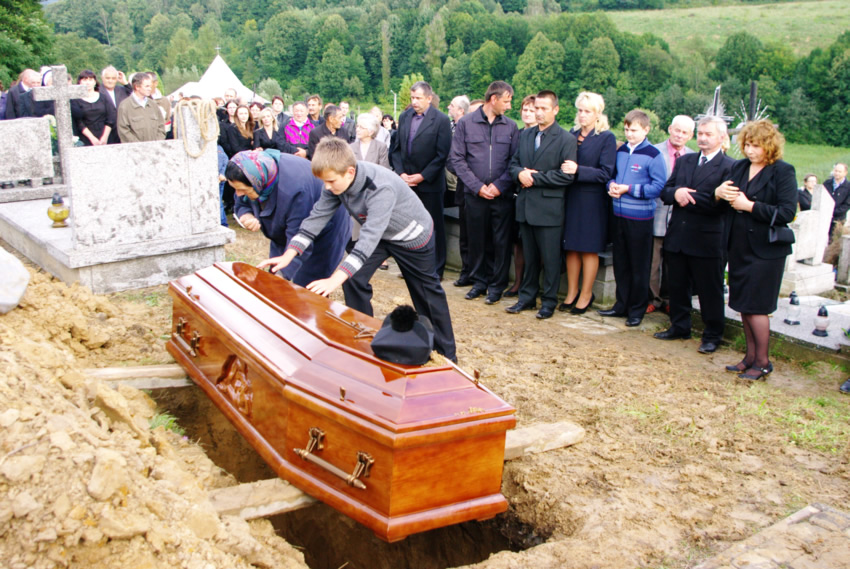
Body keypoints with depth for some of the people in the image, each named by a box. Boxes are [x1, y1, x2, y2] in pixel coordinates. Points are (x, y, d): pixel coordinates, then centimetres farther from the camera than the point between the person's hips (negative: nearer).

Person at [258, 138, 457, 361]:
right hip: (380, 233, 6)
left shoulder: (381, 188, -41)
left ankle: (446, 354, 25)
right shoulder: (337, 181, -19)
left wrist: (335, 279, -56)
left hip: (413, 235, -6)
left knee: (427, 291, 8)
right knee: (353, 280, -8)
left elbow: (370, 237, -48)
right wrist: (288, 256, -27)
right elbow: (317, 216, -16)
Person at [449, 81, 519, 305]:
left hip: (502, 195, 1)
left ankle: (497, 285, 15)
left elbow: (514, 161, 3)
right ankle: (479, 281, 23)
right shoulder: (466, 123, 1)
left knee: (501, 241, 3)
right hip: (474, 194, 0)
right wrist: (477, 186, -8)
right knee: (477, 239, 8)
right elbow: (457, 159, -1)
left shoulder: (511, 127, 5)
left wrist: (499, 186, -10)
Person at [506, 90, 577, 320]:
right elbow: (514, 163, 14)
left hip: (549, 208, -5)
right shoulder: (525, 135, 13)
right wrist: (520, 173, -9)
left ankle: (549, 301, 14)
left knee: (550, 258, 3)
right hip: (525, 206, 5)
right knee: (529, 256, 15)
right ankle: (527, 297, 25)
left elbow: (566, 175, -14)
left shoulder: (566, 139, -6)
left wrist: (534, 177, -15)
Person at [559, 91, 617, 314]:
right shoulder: (572, 135, 9)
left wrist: (578, 170, -22)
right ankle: (572, 293, 20)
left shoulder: (606, 138, -6)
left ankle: (586, 294, 15)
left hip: (592, 201, -5)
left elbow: (605, 173, -13)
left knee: (589, 248, 4)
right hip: (571, 197, 5)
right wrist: (564, 169, -5)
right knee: (571, 248, 9)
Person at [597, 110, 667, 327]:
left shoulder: (653, 155, -9)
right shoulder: (621, 151, 8)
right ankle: (622, 305, 26)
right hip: (619, 214, 6)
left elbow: (658, 187, -13)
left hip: (640, 217, -6)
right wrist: (612, 185, -3)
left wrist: (629, 189, -17)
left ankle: (637, 310, 15)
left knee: (639, 266, 4)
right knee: (620, 264, 14)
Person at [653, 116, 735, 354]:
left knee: (709, 290, 5)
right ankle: (679, 327, 31)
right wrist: (676, 193, -14)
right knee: (677, 286, 15)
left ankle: (712, 335, 17)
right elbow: (664, 191, 8)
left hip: (707, 239, -5)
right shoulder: (683, 161, 14)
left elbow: (720, 204, -16)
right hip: (677, 235, 6)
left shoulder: (729, 167, -7)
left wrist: (688, 197, -13)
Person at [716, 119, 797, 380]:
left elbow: (787, 212, -17)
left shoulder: (783, 171, -10)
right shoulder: (739, 167, 7)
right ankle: (750, 356, 25)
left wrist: (749, 206, -19)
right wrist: (719, 193, -13)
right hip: (739, 247, 6)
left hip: (765, 249, -6)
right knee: (743, 305, 12)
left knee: (755, 307, -3)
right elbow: (729, 196, 10)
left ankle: (762, 362, 12)